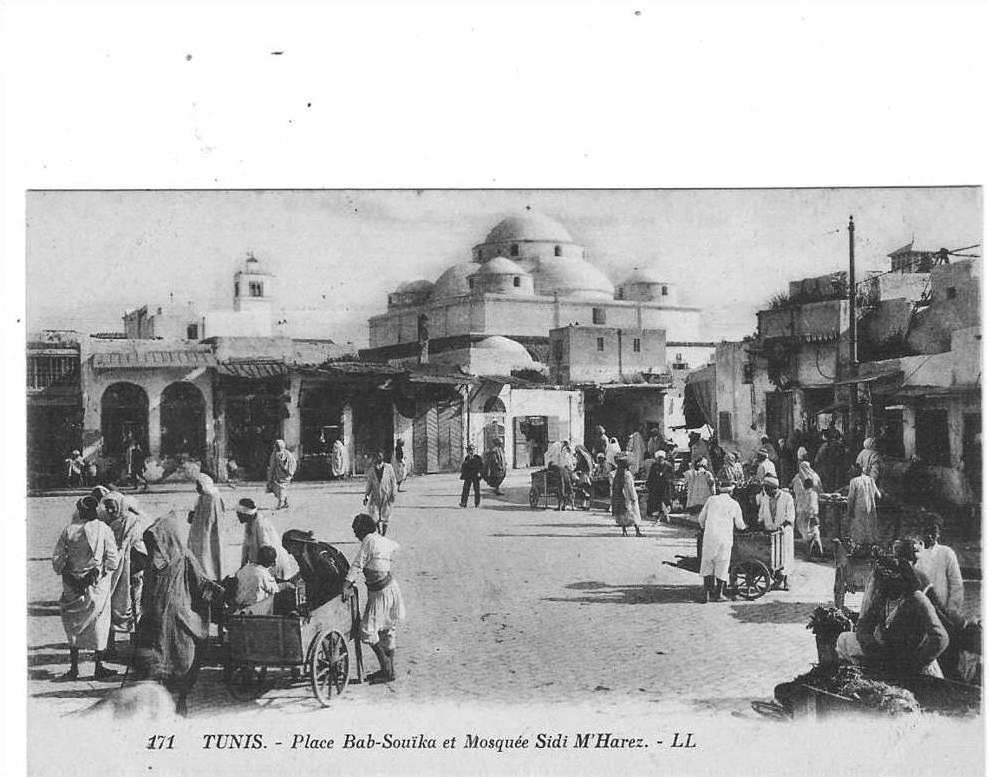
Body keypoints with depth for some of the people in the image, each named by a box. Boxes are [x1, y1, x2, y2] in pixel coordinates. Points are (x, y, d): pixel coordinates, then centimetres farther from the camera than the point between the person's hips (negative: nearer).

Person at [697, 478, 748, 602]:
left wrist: (704, 528, 32)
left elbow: (701, 518, 12)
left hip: (709, 536, 1)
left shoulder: (711, 500, 8)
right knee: (722, 565, 8)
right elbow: (740, 525, 10)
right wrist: (743, 526, 34)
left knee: (707, 564, 7)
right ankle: (719, 594, 12)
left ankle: (706, 593, 1)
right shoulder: (734, 504, 5)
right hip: (725, 539, -1)